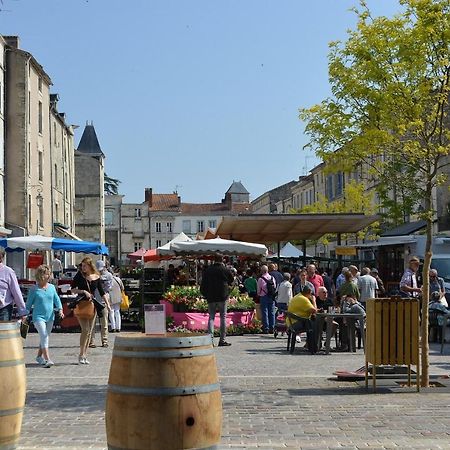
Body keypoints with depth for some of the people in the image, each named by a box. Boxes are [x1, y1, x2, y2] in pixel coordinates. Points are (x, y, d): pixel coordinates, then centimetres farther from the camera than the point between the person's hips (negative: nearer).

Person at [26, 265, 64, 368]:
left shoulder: (52, 287, 7)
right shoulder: (34, 289, -4)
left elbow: (57, 299, 12)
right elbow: (29, 304, 2)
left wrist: (60, 310, -2)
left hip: (50, 317, 5)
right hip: (38, 316, -5)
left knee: (45, 337, 13)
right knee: (44, 336, -17)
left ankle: (39, 356, 31)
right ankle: (47, 359, -21)